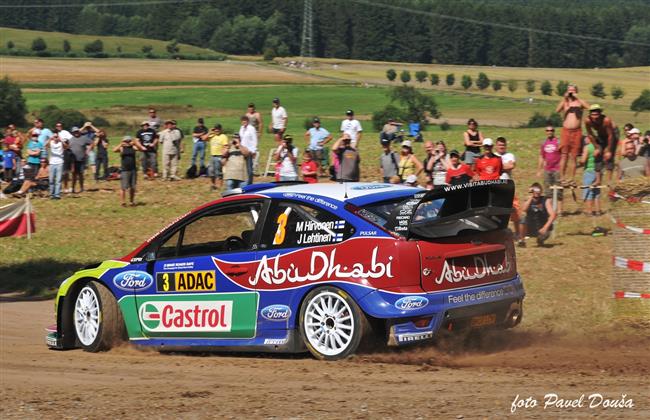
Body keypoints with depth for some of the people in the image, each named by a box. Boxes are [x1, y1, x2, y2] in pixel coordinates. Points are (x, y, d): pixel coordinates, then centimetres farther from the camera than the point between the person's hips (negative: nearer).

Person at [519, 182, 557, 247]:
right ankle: (521, 240, -7)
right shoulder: (528, 201, -1)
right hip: (530, 229, 0)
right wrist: (531, 197, -21)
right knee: (523, 219, -29)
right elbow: (523, 210, -24)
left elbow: (553, 214, -17)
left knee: (545, 234, -33)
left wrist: (545, 227, -29)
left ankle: (540, 240, 7)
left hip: (541, 228, 0)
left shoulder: (546, 201, -5)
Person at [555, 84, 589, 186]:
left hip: (577, 132, 1)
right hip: (566, 131, -1)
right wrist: (564, 98, -11)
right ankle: (563, 178, -7)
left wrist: (577, 98, -11)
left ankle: (570, 179, 6)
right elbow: (557, 110, -10)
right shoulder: (564, 102, 8)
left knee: (573, 156, 2)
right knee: (564, 155, -6)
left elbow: (588, 107, -13)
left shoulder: (579, 102, 8)